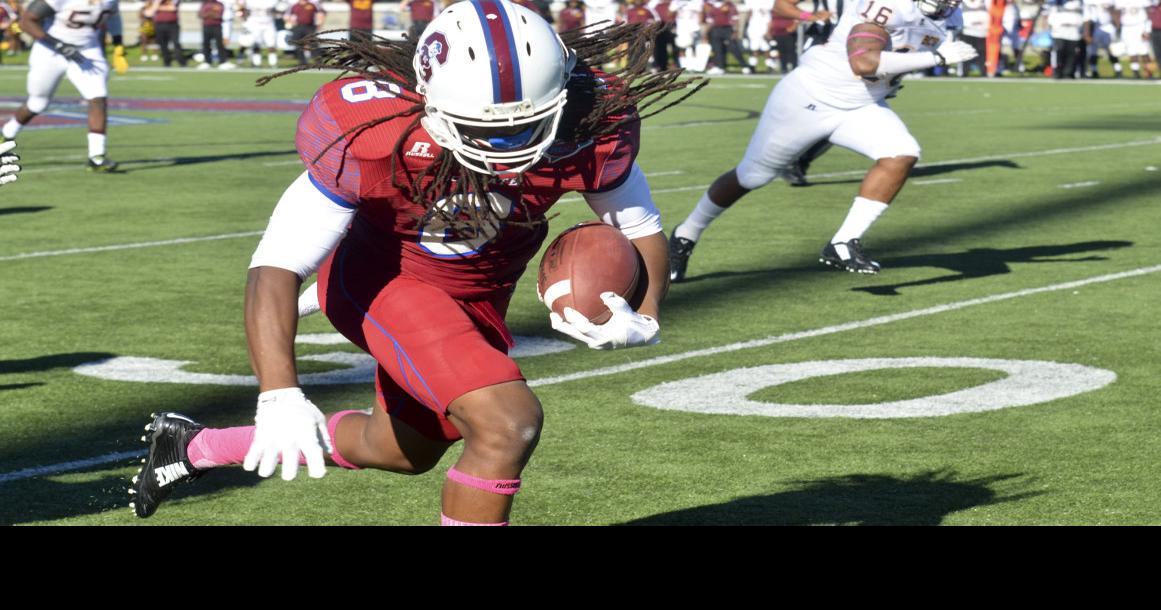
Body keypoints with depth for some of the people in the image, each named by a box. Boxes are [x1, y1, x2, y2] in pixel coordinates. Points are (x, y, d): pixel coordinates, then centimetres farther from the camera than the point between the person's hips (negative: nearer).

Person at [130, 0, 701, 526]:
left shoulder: (590, 126, -26)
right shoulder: (371, 137, -35)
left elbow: (641, 229, -7)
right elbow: (275, 266, -32)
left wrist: (642, 320, -28)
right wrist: (278, 396, -45)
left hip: (476, 296, 6)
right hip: (379, 280, -6)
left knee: (405, 451, 26)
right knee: (508, 423, -26)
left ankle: (195, 446, 46)